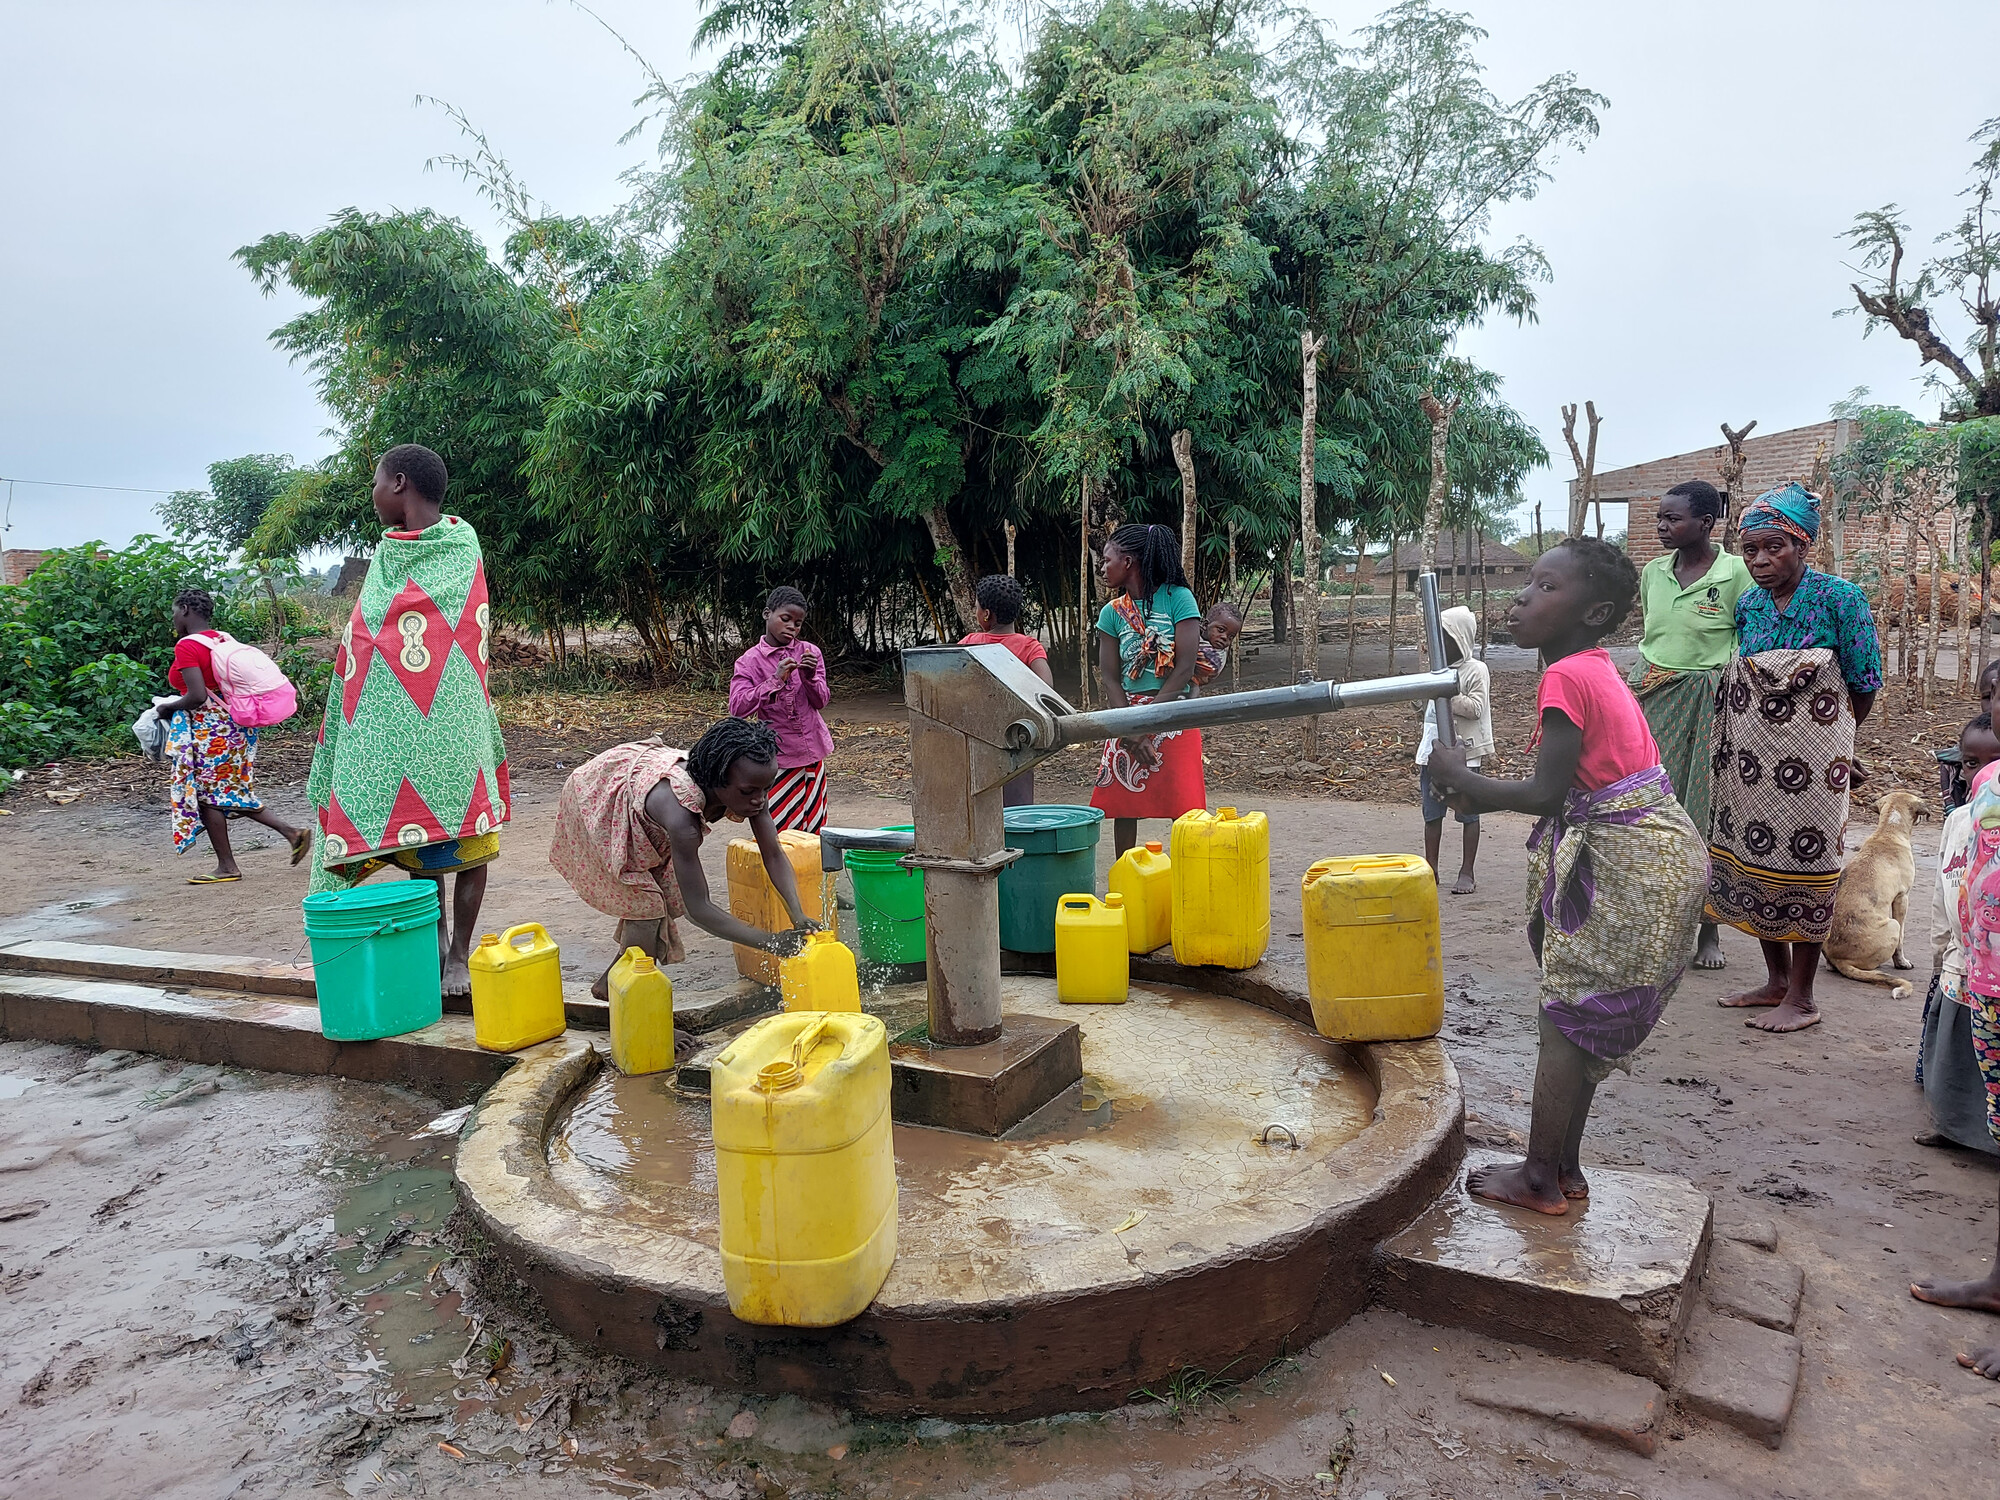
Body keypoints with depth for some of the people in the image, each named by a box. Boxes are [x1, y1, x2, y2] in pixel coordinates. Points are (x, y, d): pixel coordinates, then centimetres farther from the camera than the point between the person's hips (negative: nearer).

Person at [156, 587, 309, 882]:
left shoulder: (187, 645, -15)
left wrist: (167, 707, -5)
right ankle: (291, 832, 5)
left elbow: (197, 696, -24)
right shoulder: (220, 639, 9)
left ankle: (227, 867, 11)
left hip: (208, 731, -8)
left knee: (206, 794, 4)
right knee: (233, 793, 16)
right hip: (232, 724, 8)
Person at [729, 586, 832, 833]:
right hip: (777, 755, -3)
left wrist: (810, 676, -19)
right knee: (780, 827, -3)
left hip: (812, 751, 3)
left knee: (814, 826, 9)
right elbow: (738, 708, -16)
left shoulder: (810, 653, 2)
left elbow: (821, 701, 1)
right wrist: (776, 679, -24)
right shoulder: (749, 661, -6)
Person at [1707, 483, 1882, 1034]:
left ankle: (1801, 998, 12)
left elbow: (1865, 682, -5)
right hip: (1750, 756, 5)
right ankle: (1776, 979, 28)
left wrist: (1829, 739, 7)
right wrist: (1763, 731, 12)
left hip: (1811, 759, -5)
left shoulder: (1839, 598, -11)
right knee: (1754, 854, 11)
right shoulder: (1747, 605, 4)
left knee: (1803, 863, 1)